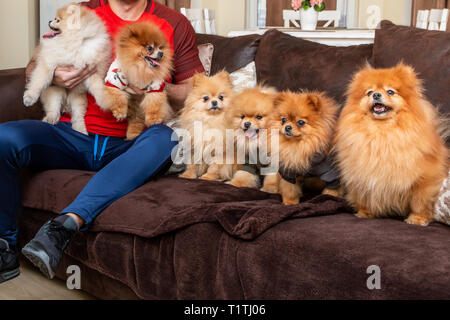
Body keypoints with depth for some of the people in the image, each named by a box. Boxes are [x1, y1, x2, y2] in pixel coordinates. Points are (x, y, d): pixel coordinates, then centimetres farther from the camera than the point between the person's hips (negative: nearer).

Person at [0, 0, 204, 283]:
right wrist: (53, 77, -8)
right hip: (72, 137, 2)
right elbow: (32, 69, 17)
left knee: (164, 139, -35)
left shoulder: (175, 24, 9)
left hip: (126, 146, -1)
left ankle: (65, 225, -41)